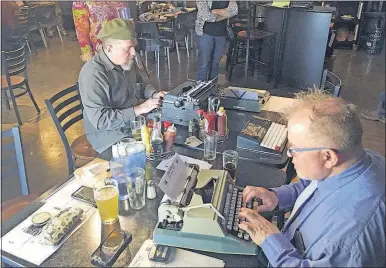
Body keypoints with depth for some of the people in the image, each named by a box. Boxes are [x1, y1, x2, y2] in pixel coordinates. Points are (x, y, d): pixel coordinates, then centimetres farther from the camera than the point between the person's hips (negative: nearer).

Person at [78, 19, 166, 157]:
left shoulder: (126, 62, -1)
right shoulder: (93, 74, -25)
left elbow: (141, 84, 18)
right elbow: (100, 120, -28)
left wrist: (154, 94, -4)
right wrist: (139, 109, -28)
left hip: (133, 123, 8)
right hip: (110, 138, -7)